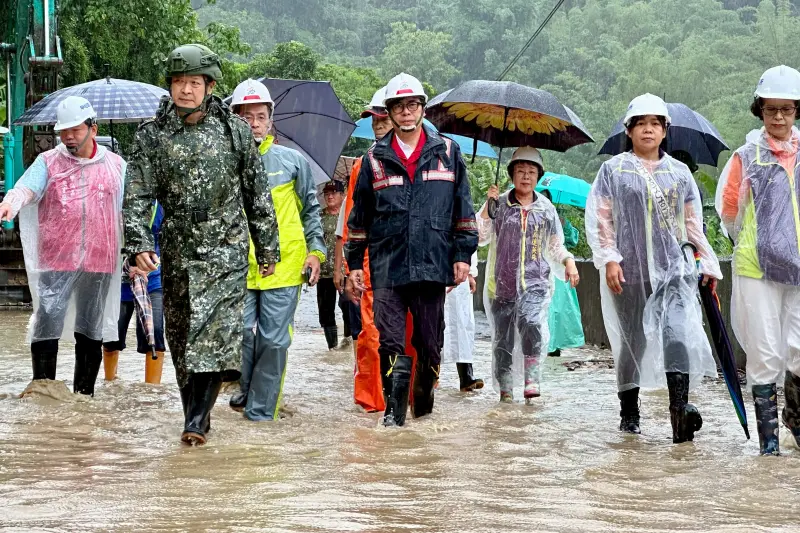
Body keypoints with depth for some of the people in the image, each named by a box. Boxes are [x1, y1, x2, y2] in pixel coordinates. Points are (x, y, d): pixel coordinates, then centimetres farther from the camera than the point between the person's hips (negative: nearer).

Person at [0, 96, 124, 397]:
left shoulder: (115, 165, 9)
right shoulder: (48, 162, 4)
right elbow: (27, 187, -14)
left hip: (99, 262, 2)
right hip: (55, 261, -2)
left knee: (91, 332, 8)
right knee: (46, 326, -7)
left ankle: (84, 394, 17)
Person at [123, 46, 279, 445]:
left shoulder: (235, 131, 2)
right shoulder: (151, 136, 1)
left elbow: (258, 194, 9)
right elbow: (137, 197, -4)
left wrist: (267, 248, 10)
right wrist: (139, 244, -19)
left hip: (226, 251, -2)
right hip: (177, 254, 2)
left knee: (217, 335, -14)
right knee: (181, 340, 9)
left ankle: (198, 419, -14)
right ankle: (194, 413, 22)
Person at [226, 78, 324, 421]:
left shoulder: (292, 160, 7)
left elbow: (311, 209, 15)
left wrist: (315, 251, 7)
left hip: (283, 267, 0)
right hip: (238, 267, 0)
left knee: (274, 342, 0)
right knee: (240, 334, -8)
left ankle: (260, 412, 9)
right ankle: (244, 389, 19)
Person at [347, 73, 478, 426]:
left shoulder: (447, 152, 9)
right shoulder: (375, 159, 10)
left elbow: (463, 209, 10)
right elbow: (359, 215, 15)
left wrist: (463, 254, 4)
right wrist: (355, 262, 11)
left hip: (432, 264, 0)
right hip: (387, 266, 0)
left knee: (430, 342, 5)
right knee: (390, 341, -8)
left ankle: (424, 403, 21)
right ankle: (394, 407, -4)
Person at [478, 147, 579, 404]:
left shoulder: (546, 209, 13)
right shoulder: (499, 204, 6)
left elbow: (555, 246, 21)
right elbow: (481, 237, -3)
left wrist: (568, 261, 3)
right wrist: (488, 207, -12)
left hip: (535, 281, -1)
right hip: (503, 283, 1)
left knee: (531, 322, -27)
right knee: (502, 337, 3)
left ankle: (532, 381, -26)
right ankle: (505, 388, 17)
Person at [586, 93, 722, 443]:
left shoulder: (679, 172, 14)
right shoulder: (613, 170, 7)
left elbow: (694, 223, 16)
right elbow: (600, 218, 2)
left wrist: (708, 264, 11)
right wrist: (609, 259, -9)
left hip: (675, 267, 1)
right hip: (630, 268, -1)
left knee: (678, 330, -19)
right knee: (633, 339, 5)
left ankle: (679, 407, -31)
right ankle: (629, 411, 19)